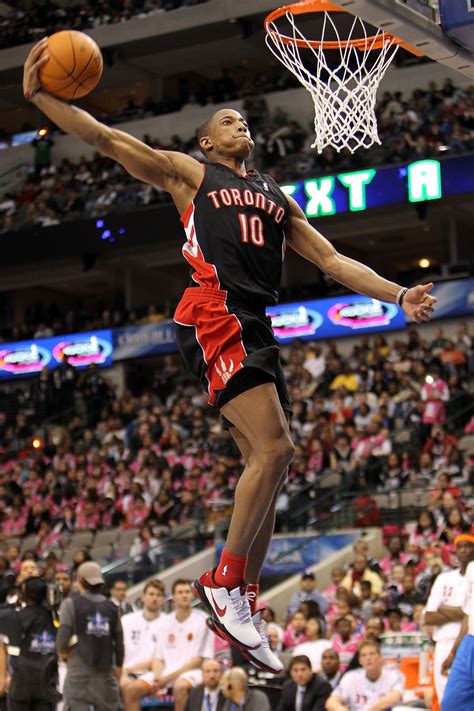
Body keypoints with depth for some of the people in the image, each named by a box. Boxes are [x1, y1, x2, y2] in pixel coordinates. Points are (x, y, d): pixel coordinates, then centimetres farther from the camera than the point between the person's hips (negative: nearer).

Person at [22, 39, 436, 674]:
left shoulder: (277, 197, 29)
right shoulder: (189, 173, 13)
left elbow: (332, 260, 24)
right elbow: (106, 139, 5)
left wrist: (398, 295, 12)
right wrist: (39, 96, -8)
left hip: (257, 329, 7)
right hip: (214, 315, -7)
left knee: (270, 465, 2)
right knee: (274, 450, -20)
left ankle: (242, 604, 8)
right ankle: (225, 582, -10)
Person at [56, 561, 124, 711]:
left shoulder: (71, 604, -3)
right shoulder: (111, 607, 8)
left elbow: (63, 635, -11)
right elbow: (119, 641, 11)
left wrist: (62, 652, 9)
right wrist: (119, 666, 24)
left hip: (79, 670, -4)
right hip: (106, 671, 4)